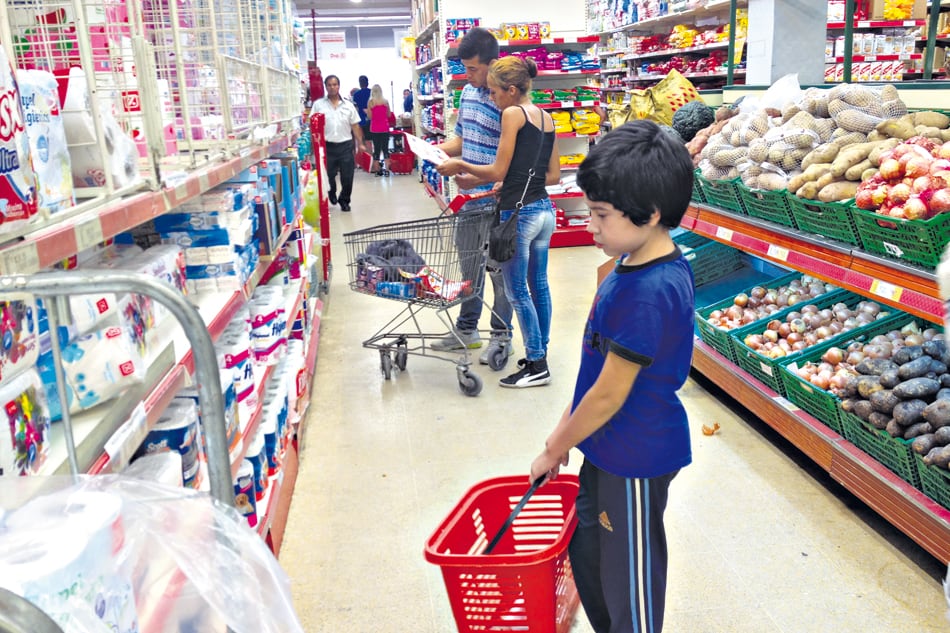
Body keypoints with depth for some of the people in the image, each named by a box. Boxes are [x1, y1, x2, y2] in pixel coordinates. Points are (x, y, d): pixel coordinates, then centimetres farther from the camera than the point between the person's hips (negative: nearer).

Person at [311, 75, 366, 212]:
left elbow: (355, 126, 8)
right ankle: (331, 194, 36)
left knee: (347, 176, 4)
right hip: (327, 146, -1)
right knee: (328, 176, 8)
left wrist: (360, 144, 3)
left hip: (346, 145, 1)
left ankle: (344, 201, 23)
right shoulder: (318, 104, 1)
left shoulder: (348, 105, 6)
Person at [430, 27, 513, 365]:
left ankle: (501, 336, 21)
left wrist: (478, 179, -27)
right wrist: (437, 150, 0)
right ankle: (467, 329, 32)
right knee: (469, 266, 17)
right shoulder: (468, 92, 8)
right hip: (470, 199, 8)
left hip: (497, 202, -8)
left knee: (498, 270, 6)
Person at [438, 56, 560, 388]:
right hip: (544, 208, 9)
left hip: (519, 213, -8)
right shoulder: (547, 118, 11)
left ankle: (537, 366, 8)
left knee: (518, 292, 2)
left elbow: (498, 171, -11)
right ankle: (540, 354, 27)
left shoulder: (512, 113, -11)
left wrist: (460, 166, 1)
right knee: (538, 284, 16)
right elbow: (554, 176, 12)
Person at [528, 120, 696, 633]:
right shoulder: (636, 264, -1)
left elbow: (610, 395, -23)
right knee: (586, 551, 25)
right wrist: (567, 427, 12)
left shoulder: (650, 293, -30)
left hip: (635, 456, -9)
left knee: (629, 577, 12)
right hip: (609, 446, 9)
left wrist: (555, 449, -9)